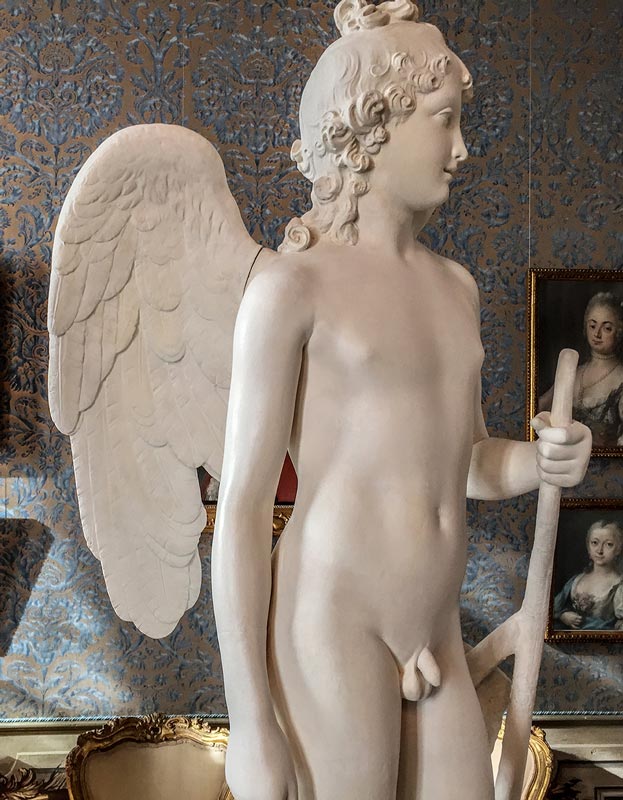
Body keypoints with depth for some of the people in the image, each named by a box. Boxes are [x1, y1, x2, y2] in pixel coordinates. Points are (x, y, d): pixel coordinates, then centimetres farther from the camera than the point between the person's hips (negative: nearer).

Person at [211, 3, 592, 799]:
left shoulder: (452, 285, 16)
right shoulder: (290, 285, -7)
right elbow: (240, 505, -9)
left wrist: (547, 460, -1)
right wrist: (249, 725, -11)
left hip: (434, 647, 8)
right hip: (327, 633, -7)